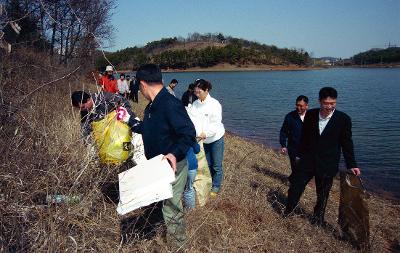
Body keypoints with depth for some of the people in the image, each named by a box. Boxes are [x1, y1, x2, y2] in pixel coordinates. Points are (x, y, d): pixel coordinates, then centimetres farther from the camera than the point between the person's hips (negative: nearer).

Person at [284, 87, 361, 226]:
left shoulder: (343, 119, -10)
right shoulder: (310, 114, -4)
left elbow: (346, 143, -2)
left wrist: (351, 165, -2)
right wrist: (300, 154, 13)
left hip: (327, 165, -1)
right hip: (307, 161, 2)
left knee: (322, 195, 13)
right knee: (295, 187, 5)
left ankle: (318, 219, 34)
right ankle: (288, 212, 27)